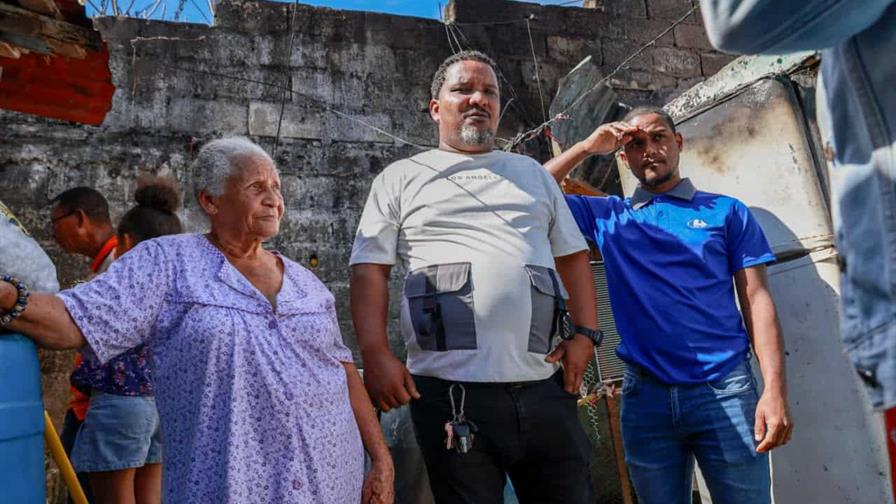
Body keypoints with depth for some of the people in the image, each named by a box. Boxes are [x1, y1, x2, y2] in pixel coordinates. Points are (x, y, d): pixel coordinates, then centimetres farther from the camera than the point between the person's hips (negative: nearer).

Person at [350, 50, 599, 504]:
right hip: (452, 392, -3)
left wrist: (584, 333, 3)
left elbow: (573, 256, 17)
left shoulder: (532, 173, 19)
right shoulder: (400, 178, 9)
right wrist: (376, 356, -10)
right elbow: (370, 268, 2)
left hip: (544, 387, 4)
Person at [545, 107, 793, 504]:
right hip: (644, 397, 2)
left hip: (725, 392, -1)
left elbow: (756, 299, 2)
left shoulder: (726, 211, 8)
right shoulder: (607, 216, 11)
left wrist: (775, 390, -8)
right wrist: (587, 147, 3)